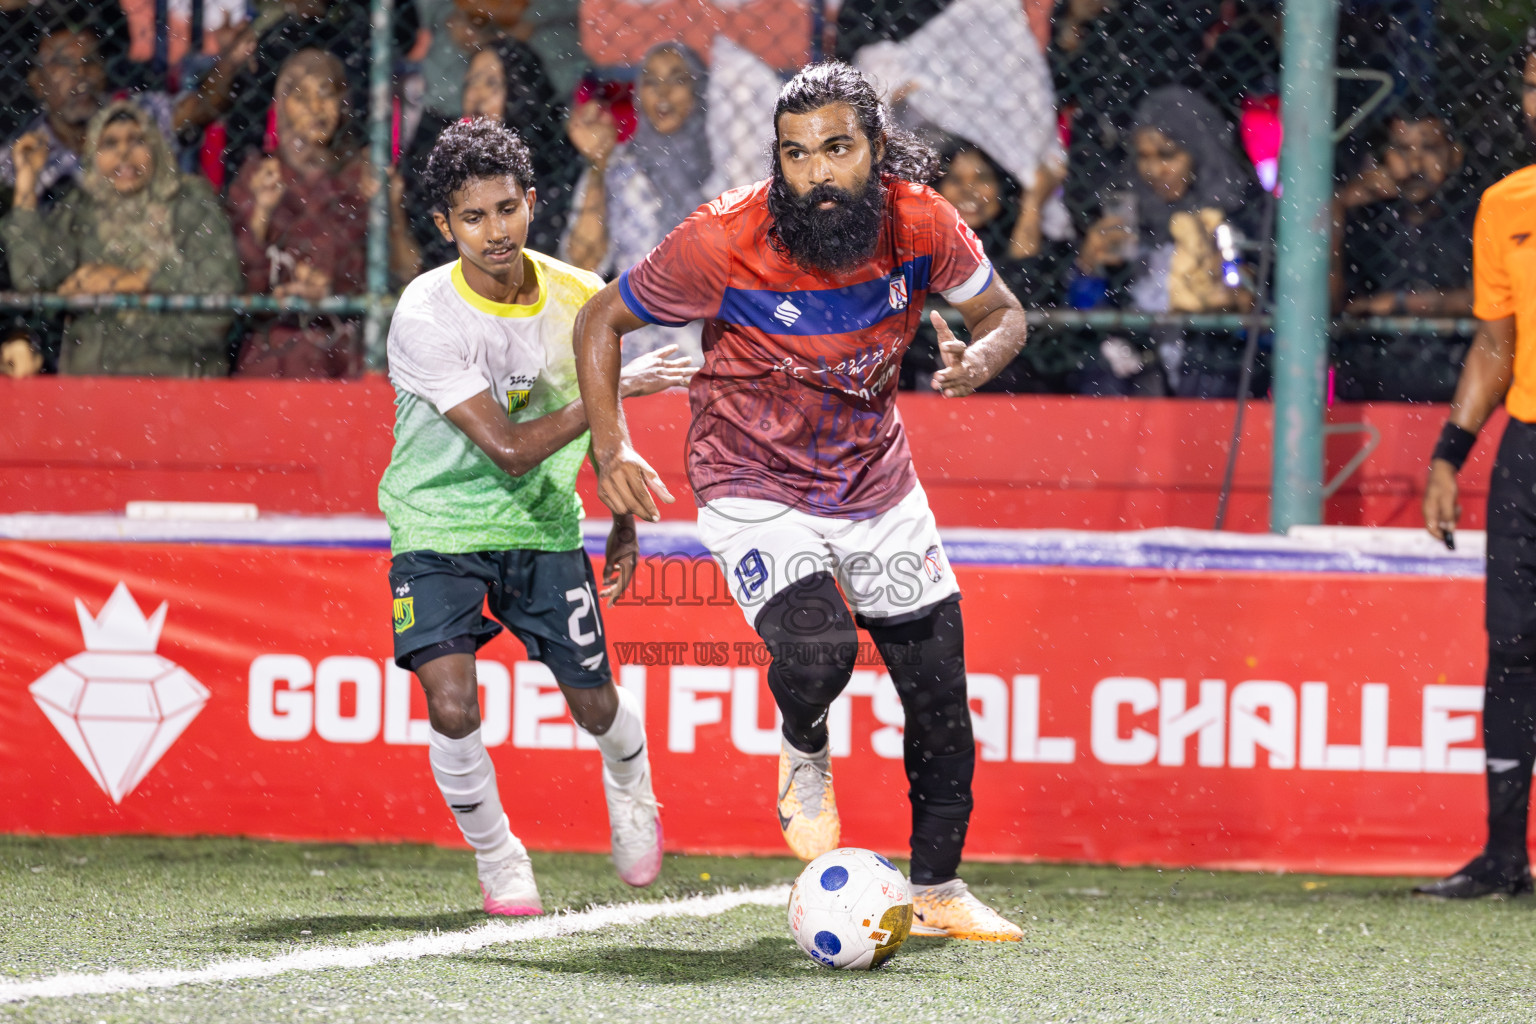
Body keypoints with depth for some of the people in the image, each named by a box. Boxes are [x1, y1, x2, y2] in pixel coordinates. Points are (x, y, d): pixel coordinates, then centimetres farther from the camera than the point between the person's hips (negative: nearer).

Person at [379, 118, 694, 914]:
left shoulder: (576, 297, -9)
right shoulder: (425, 317, -24)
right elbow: (509, 449, -25)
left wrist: (624, 521, 15)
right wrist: (622, 385, -26)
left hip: (543, 521, 4)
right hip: (437, 521, -3)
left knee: (594, 705, 7)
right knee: (451, 706, -20)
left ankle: (630, 791, 44)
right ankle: (497, 860, 6)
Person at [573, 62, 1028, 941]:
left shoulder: (920, 223, -16)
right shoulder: (724, 241, -24)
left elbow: (1004, 312, 1)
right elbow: (602, 321, -10)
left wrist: (978, 360, -22)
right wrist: (612, 449, -21)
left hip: (877, 481, 4)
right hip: (756, 490, -4)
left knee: (939, 688, 8)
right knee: (817, 651, -28)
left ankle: (938, 892, 29)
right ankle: (805, 753, 9)